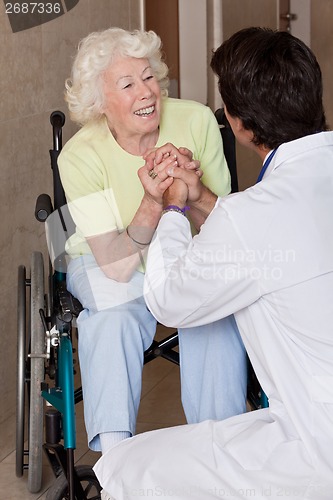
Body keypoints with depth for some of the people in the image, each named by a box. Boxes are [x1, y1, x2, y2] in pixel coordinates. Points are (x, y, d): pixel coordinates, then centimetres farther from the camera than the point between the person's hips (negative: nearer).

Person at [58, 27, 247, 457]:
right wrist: (152, 203, -42)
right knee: (115, 317, -32)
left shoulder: (196, 122, -17)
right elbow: (117, 268, -27)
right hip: (106, 265, -1)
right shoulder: (80, 156, -22)